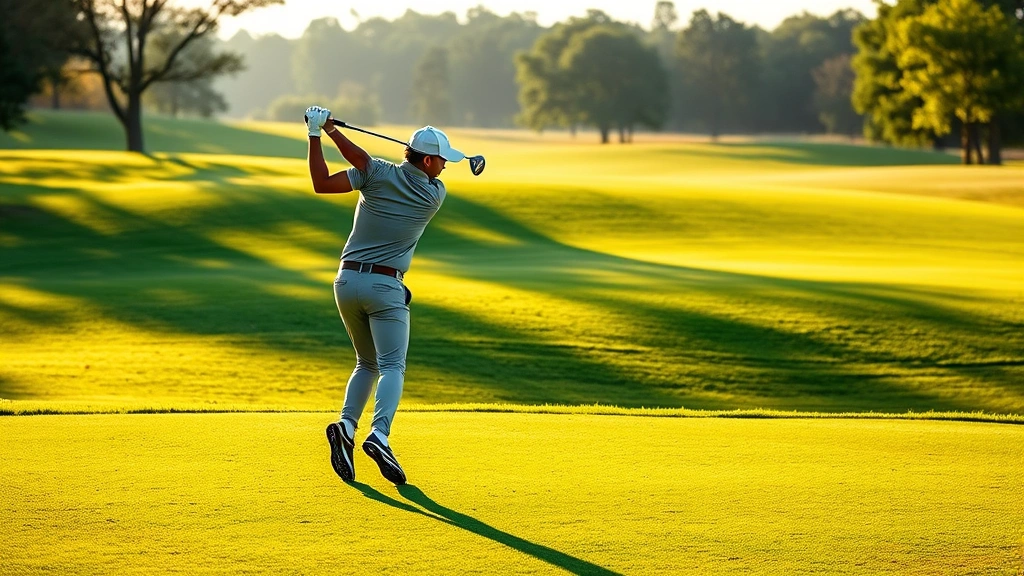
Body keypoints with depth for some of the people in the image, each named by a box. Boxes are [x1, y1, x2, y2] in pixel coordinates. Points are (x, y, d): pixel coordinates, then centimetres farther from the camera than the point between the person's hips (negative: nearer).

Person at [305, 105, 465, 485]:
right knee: (392, 366, -8)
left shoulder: (379, 175, -4)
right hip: (385, 287, -4)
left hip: (347, 281, 4)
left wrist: (317, 134, -1)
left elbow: (321, 184, -4)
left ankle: (346, 425, -5)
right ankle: (379, 435, -32)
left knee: (367, 364, 18)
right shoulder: (435, 194, -4)